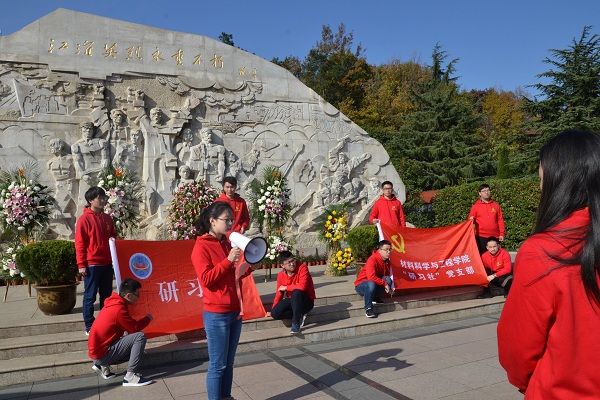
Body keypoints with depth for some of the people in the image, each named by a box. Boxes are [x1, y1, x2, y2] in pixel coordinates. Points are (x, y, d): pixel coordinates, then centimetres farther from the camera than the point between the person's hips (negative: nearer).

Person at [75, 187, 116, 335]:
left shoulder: (107, 219, 12)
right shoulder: (84, 219, -6)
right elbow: (79, 243, -8)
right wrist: (81, 264, -11)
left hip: (107, 263, 6)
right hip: (92, 264, -6)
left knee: (106, 295, 12)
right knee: (90, 296, 3)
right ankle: (89, 327, 11)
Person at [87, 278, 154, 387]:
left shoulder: (114, 303, 7)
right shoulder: (119, 309, -23)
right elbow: (134, 328, -16)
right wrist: (147, 318, -1)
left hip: (96, 350, 10)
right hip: (102, 354, -10)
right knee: (140, 337, -20)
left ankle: (103, 365, 17)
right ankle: (130, 377, -19)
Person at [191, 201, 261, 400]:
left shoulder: (226, 243, 12)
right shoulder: (201, 246, -11)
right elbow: (205, 279, -19)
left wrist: (249, 269, 4)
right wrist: (228, 260, -23)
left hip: (234, 311, 8)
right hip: (216, 315, -7)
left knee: (228, 363, 15)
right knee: (217, 365, 1)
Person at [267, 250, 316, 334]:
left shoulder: (302, 268, -19)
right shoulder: (281, 275, -4)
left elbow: (302, 286, -32)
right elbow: (279, 294, 6)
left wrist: (286, 288, -19)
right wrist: (272, 310, 4)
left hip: (306, 301, -4)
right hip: (292, 301, 5)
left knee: (296, 292, -37)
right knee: (275, 313, -20)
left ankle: (296, 323, -25)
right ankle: (299, 316, -4)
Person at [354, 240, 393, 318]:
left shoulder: (387, 261, -2)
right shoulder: (372, 259, -26)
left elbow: (387, 276, 7)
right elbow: (371, 277, -38)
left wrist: (388, 286, -13)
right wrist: (384, 283, -30)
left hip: (376, 284, 7)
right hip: (361, 285, -6)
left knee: (388, 280, -21)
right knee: (371, 284, -40)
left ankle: (375, 297, 3)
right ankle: (368, 309, -24)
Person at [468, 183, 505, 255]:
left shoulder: (496, 205, 11)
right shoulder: (475, 206, 6)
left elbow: (500, 220, 10)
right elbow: (470, 220, 8)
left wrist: (501, 234, 3)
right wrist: (471, 220, -16)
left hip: (495, 237, 2)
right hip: (481, 237, -2)